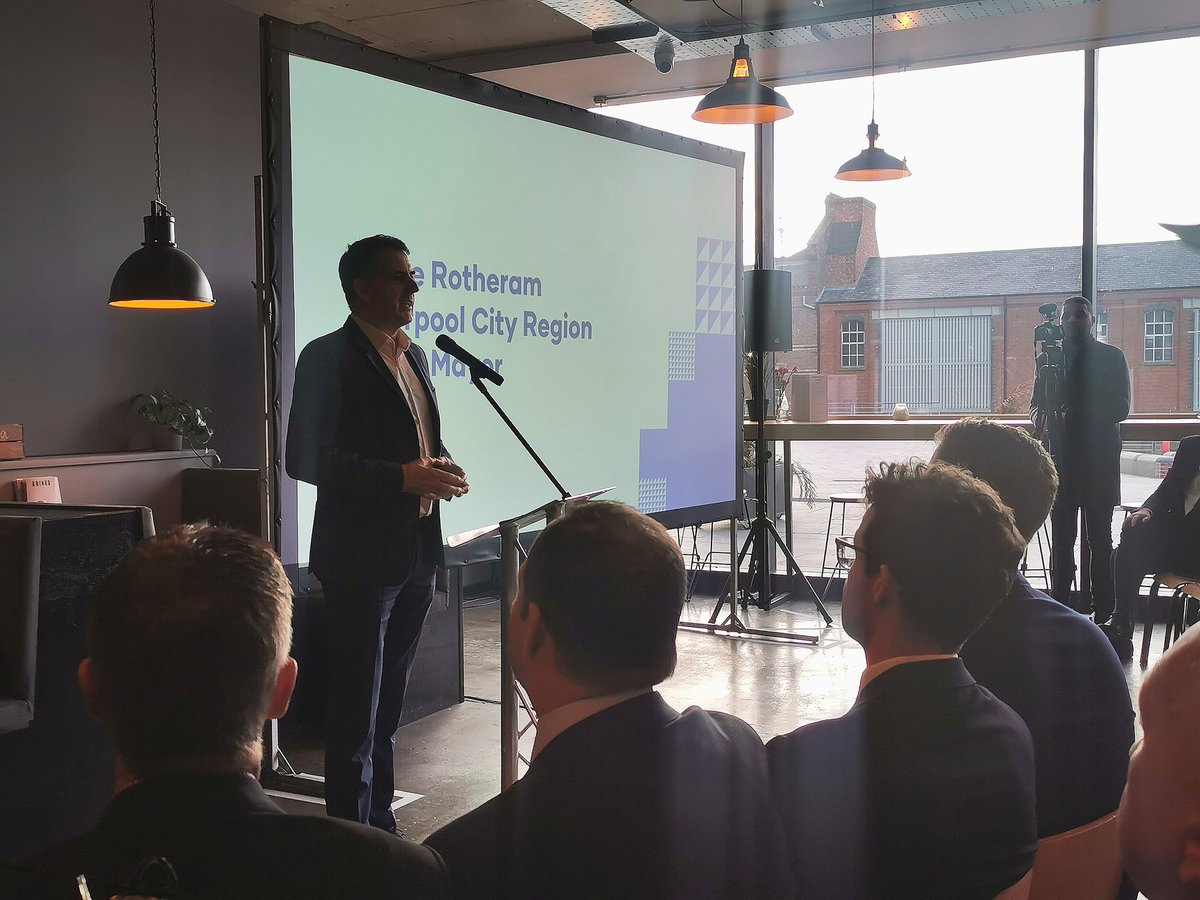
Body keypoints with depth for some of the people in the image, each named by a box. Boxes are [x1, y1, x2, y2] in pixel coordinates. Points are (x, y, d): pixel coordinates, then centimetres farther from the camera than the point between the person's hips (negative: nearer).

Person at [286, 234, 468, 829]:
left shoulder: (413, 356, 15)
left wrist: (439, 469, 2)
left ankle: (380, 823, 29)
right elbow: (307, 458, -17)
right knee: (357, 710, 1)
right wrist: (404, 476, -22)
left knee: (388, 705, 17)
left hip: (415, 556, 8)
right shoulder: (329, 358, -10)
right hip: (362, 558, -8)